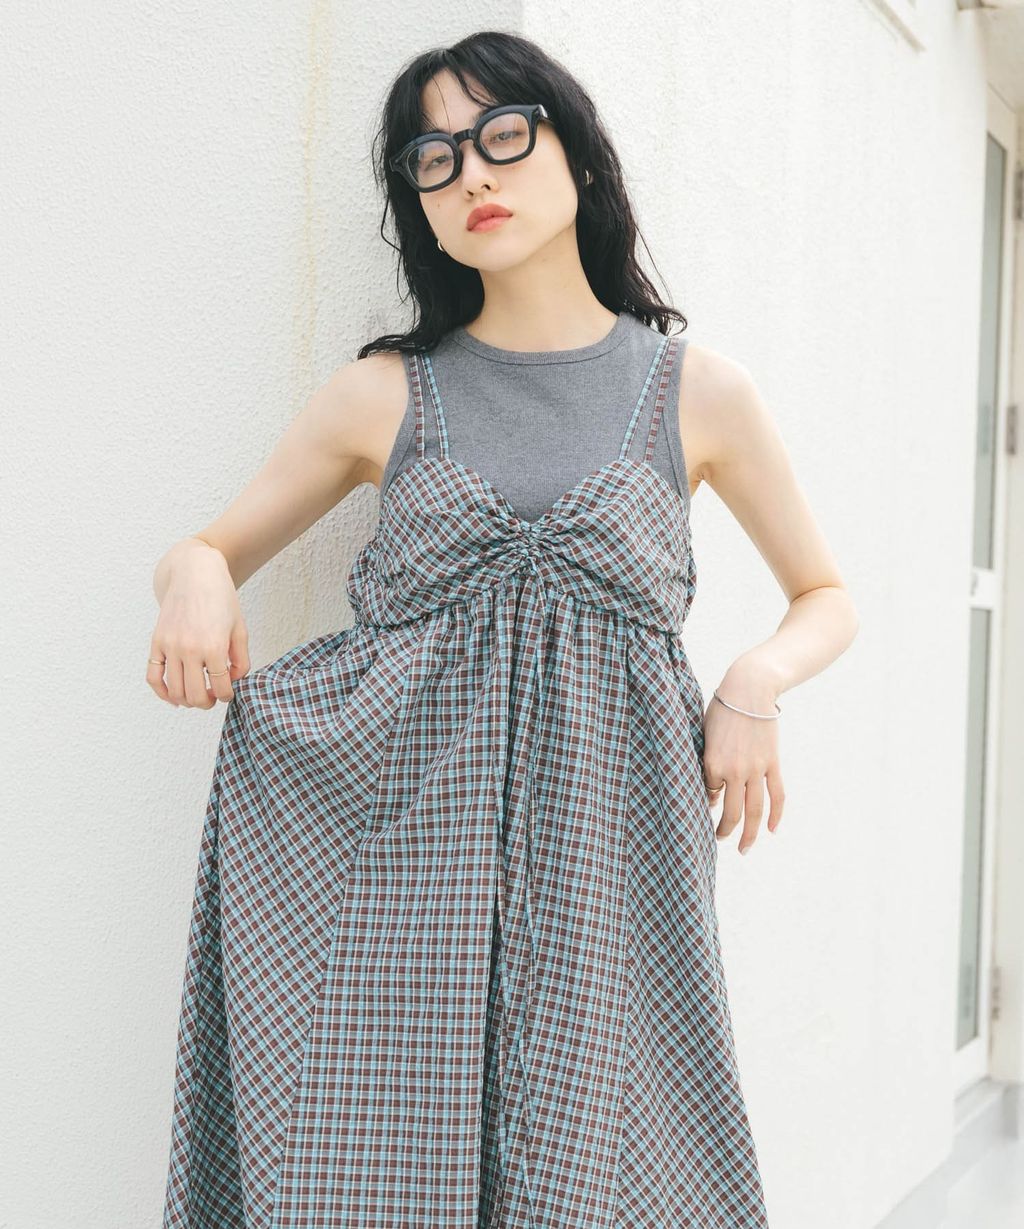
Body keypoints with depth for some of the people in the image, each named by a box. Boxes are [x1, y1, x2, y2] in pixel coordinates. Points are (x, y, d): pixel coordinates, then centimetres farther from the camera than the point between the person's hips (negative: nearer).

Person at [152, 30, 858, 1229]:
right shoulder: (385, 392, 8)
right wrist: (194, 577, -10)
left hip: (603, 851, 0)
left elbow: (827, 597, 17)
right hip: (405, 837, 1)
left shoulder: (696, 389, 7)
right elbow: (207, 552, 15)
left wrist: (755, 682, -5)